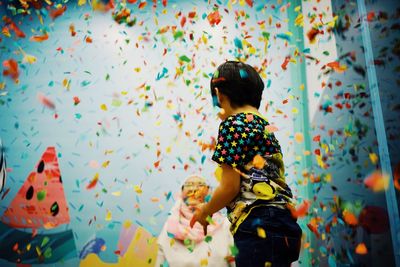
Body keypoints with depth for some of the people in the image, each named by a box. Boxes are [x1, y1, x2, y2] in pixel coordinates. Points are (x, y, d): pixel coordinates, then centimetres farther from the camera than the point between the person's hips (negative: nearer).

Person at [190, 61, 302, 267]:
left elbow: (230, 187, -11)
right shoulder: (264, 125, 19)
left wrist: (204, 212, 8)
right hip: (281, 225, 9)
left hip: (260, 228, -9)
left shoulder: (233, 124, -6)